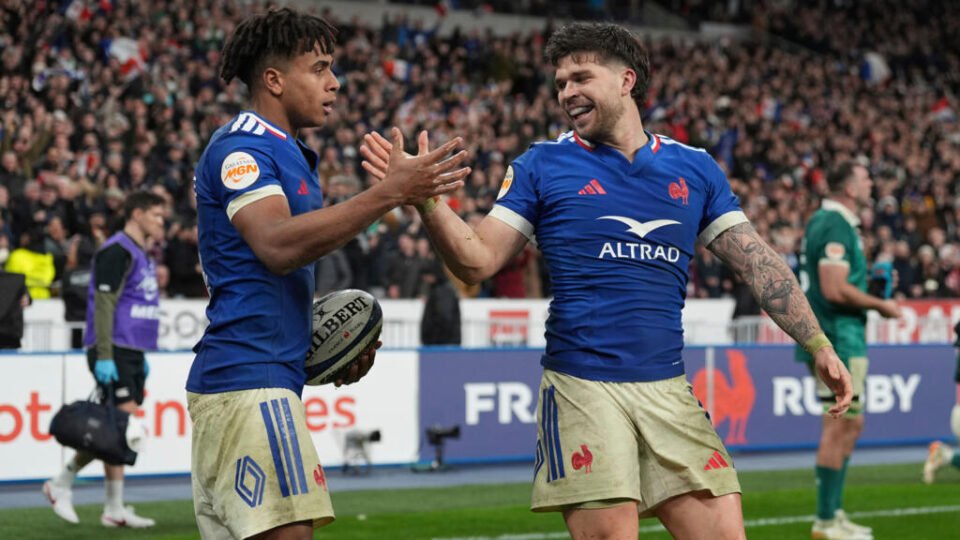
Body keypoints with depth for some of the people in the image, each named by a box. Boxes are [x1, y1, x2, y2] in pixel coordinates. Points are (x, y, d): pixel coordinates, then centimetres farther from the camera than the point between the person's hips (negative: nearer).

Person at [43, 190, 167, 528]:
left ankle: (62, 484, 16)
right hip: (114, 351, -9)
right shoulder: (116, 251, -10)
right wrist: (103, 357, -21)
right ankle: (114, 508, -6)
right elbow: (103, 304, -16)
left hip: (132, 354, 9)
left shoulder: (143, 255, 19)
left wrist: (142, 358, 23)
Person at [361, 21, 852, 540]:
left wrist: (818, 346, 3)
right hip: (582, 388, -3)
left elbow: (758, 262, 10)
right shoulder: (542, 165, 4)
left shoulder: (695, 168, 10)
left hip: (667, 389, 3)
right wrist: (425, 200, -17)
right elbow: (478, 261, -1)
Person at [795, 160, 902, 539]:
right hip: (838, 337, -11)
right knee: (840, 426, -7)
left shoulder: (823, 221, 16)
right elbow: (836, 290, -23)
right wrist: (880, 305, -12)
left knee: (850, 425, 16)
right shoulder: (836, 226, -16)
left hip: (838, 336, 11)